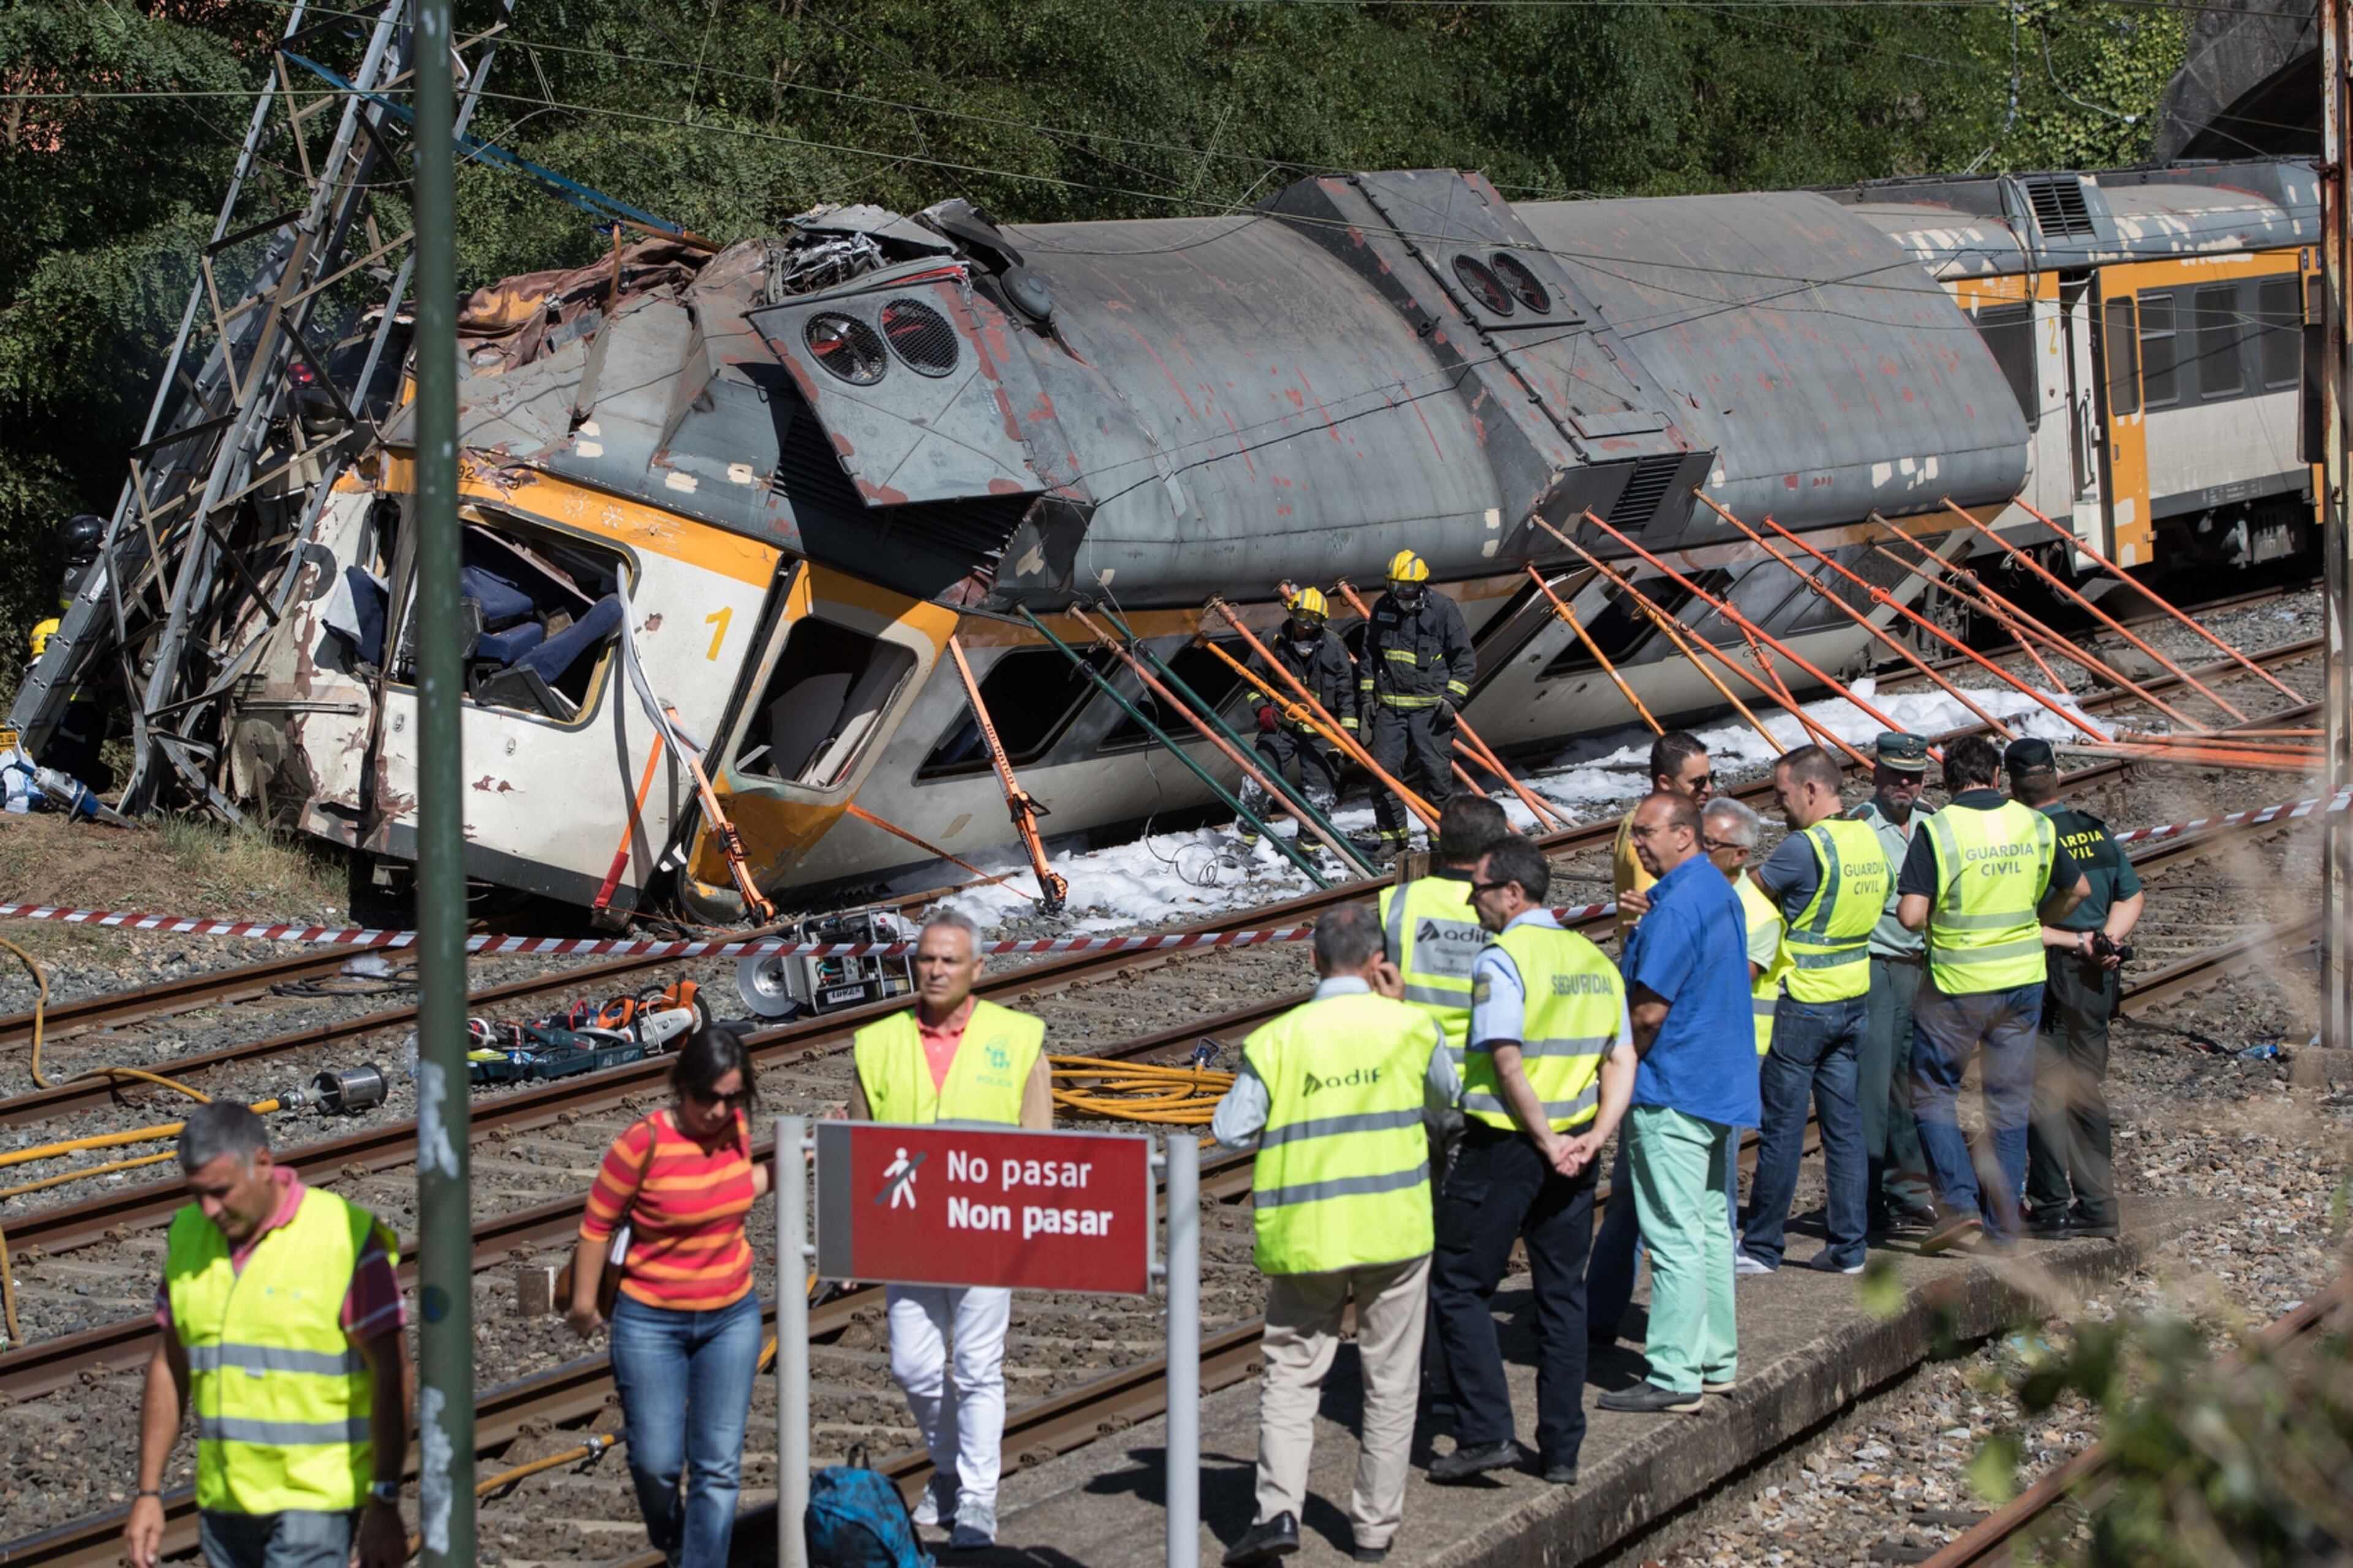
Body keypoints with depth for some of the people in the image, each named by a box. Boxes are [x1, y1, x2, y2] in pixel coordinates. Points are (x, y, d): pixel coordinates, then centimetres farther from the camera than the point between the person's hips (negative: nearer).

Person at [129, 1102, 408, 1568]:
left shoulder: (345, 1238, -13)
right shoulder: (189, 1235, 5)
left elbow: (392, 1373, -11)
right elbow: (170, 1368, 12)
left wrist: (385, 1505, -14)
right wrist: (148, 1494, 9)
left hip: (315, 1499, -6)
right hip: (225, 1501, 6)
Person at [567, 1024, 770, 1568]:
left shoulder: (736, 1127, -6)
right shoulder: (645, 1143, -21)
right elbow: (597, 1225, -10)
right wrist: (584, 1304, -3)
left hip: (731, 1318, 4)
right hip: (651, 1323, -4)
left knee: (719, 1464, 1)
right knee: (656, 1461, 4)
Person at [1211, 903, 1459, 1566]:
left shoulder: (1277, 1040, -5)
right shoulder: (1408, 1028, -3)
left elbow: (1232, 1130, -4)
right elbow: (1444, 1102, 15)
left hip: (1305, 1237, 0)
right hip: (1394, 1231, 0)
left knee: (1292, 1371, 9)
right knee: (1390, 1382, 12)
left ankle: (1279, 1508, -8)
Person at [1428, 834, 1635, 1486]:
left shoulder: (1503, 959, -13)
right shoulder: (1593, 960, 10)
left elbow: (1508, 1063, -20)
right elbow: (1622, 1060, 7)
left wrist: (1546, 1141, -14)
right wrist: (1593, 1136, -2)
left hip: (1504, 1144, -7)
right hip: (1572, 1151, 7)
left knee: (1460, 1286, 3)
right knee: (1562, 1295, 12)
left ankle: (1486, 1432, -5)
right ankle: (1561, 1450, 13)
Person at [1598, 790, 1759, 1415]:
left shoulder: (1676, 907, -19)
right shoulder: (1720, 893, 12)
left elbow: (1650, 1011, -20)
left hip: (1672, 1093, -10)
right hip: (1720, 1085, 10)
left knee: (1675, 1237, -8)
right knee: (1710, 1227, 15)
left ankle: (1674, 1375, -7)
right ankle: (1716, 1359, 20)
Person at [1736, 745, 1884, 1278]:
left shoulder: (1805, 847, -19)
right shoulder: (1870, 841, 6)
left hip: (1802, 1004, -8)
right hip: (1855, 998, 8)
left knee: (1782, 1129, 1)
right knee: (1845, 1125, 10)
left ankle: (1762, 1247, 7)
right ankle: (1847, 1247, 11)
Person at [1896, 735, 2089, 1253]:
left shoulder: (1937, 831, -13)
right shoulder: (2035, 826, 1)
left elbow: (1911, 915, -19)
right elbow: (2078, 890, 13)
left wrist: (1940, 913, 4)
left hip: (1956, 985, -4)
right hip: (2023, 979, 4)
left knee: (1933, 1095, 9)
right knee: (2009, 1101, 12)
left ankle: (1960, 1202, -6)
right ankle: (2003, 1222, 14)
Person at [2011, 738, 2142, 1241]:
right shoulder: (2097, 831, 7)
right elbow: (2131, 898, 12)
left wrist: (2073, 942, -9)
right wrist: (2102, 941, -2)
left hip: (2047, 977, -6)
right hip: (2098, 980, 6)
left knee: (2042, 1092, 1)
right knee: (2085, 1090, 14)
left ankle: (2051, 1206, 0)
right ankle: (2096, 1205, 15)